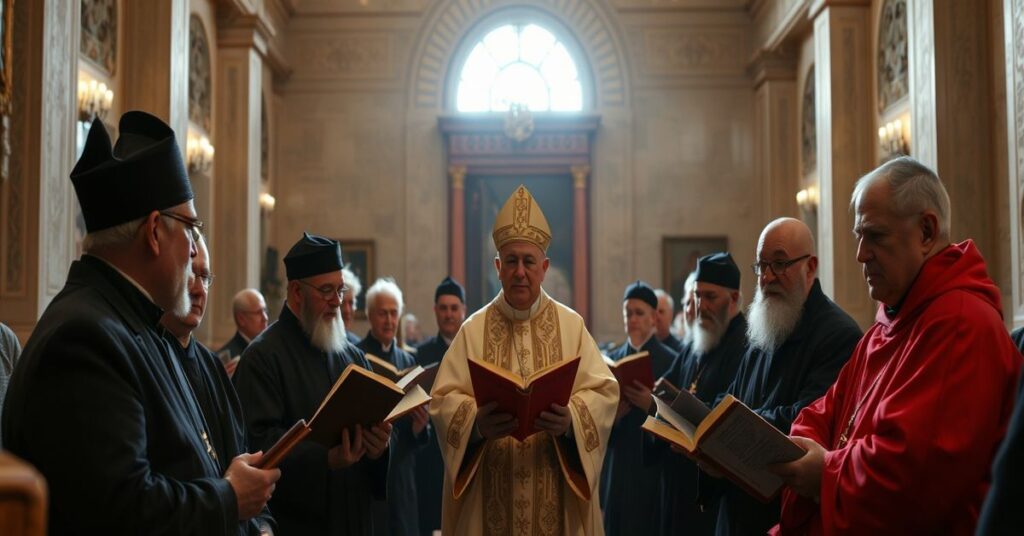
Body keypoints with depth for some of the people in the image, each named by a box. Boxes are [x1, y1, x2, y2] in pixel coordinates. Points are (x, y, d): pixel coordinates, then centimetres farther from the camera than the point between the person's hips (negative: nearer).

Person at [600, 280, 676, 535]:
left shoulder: (670, 361, -2)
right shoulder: (611, 359, 8)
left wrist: (653, 405, -20)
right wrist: (611, 415, -14)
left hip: (654, 468, -3)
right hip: (615, 467, 3)